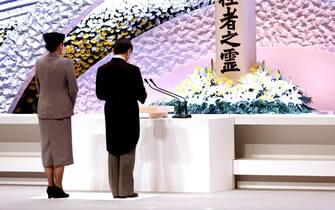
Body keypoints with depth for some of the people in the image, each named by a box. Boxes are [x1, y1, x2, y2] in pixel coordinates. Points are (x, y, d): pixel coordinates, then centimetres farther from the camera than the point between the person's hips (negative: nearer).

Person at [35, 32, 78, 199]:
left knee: (48, 150, 9)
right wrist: (71, 105, 9)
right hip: (61, 111, -5)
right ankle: (58, 189, -3)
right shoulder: (66, 63, -14)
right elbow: (73, 88, -10)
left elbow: (39, 88, 10)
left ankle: (50, 187, 7)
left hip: (44, 111, 5)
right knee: (60, 149, 0)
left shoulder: (39, 63, 1)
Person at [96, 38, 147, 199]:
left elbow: (100, 94, 3)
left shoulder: (102, 70, -2)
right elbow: (141, 94, -10)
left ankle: (115, 190, 13)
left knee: (113, 152, 12)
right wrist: (141, 98, 13)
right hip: (129, 115, -4)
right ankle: (126, 190, 3)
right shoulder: (132, 70, -14)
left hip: (111, 115, 4)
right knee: (127, 152, 3)